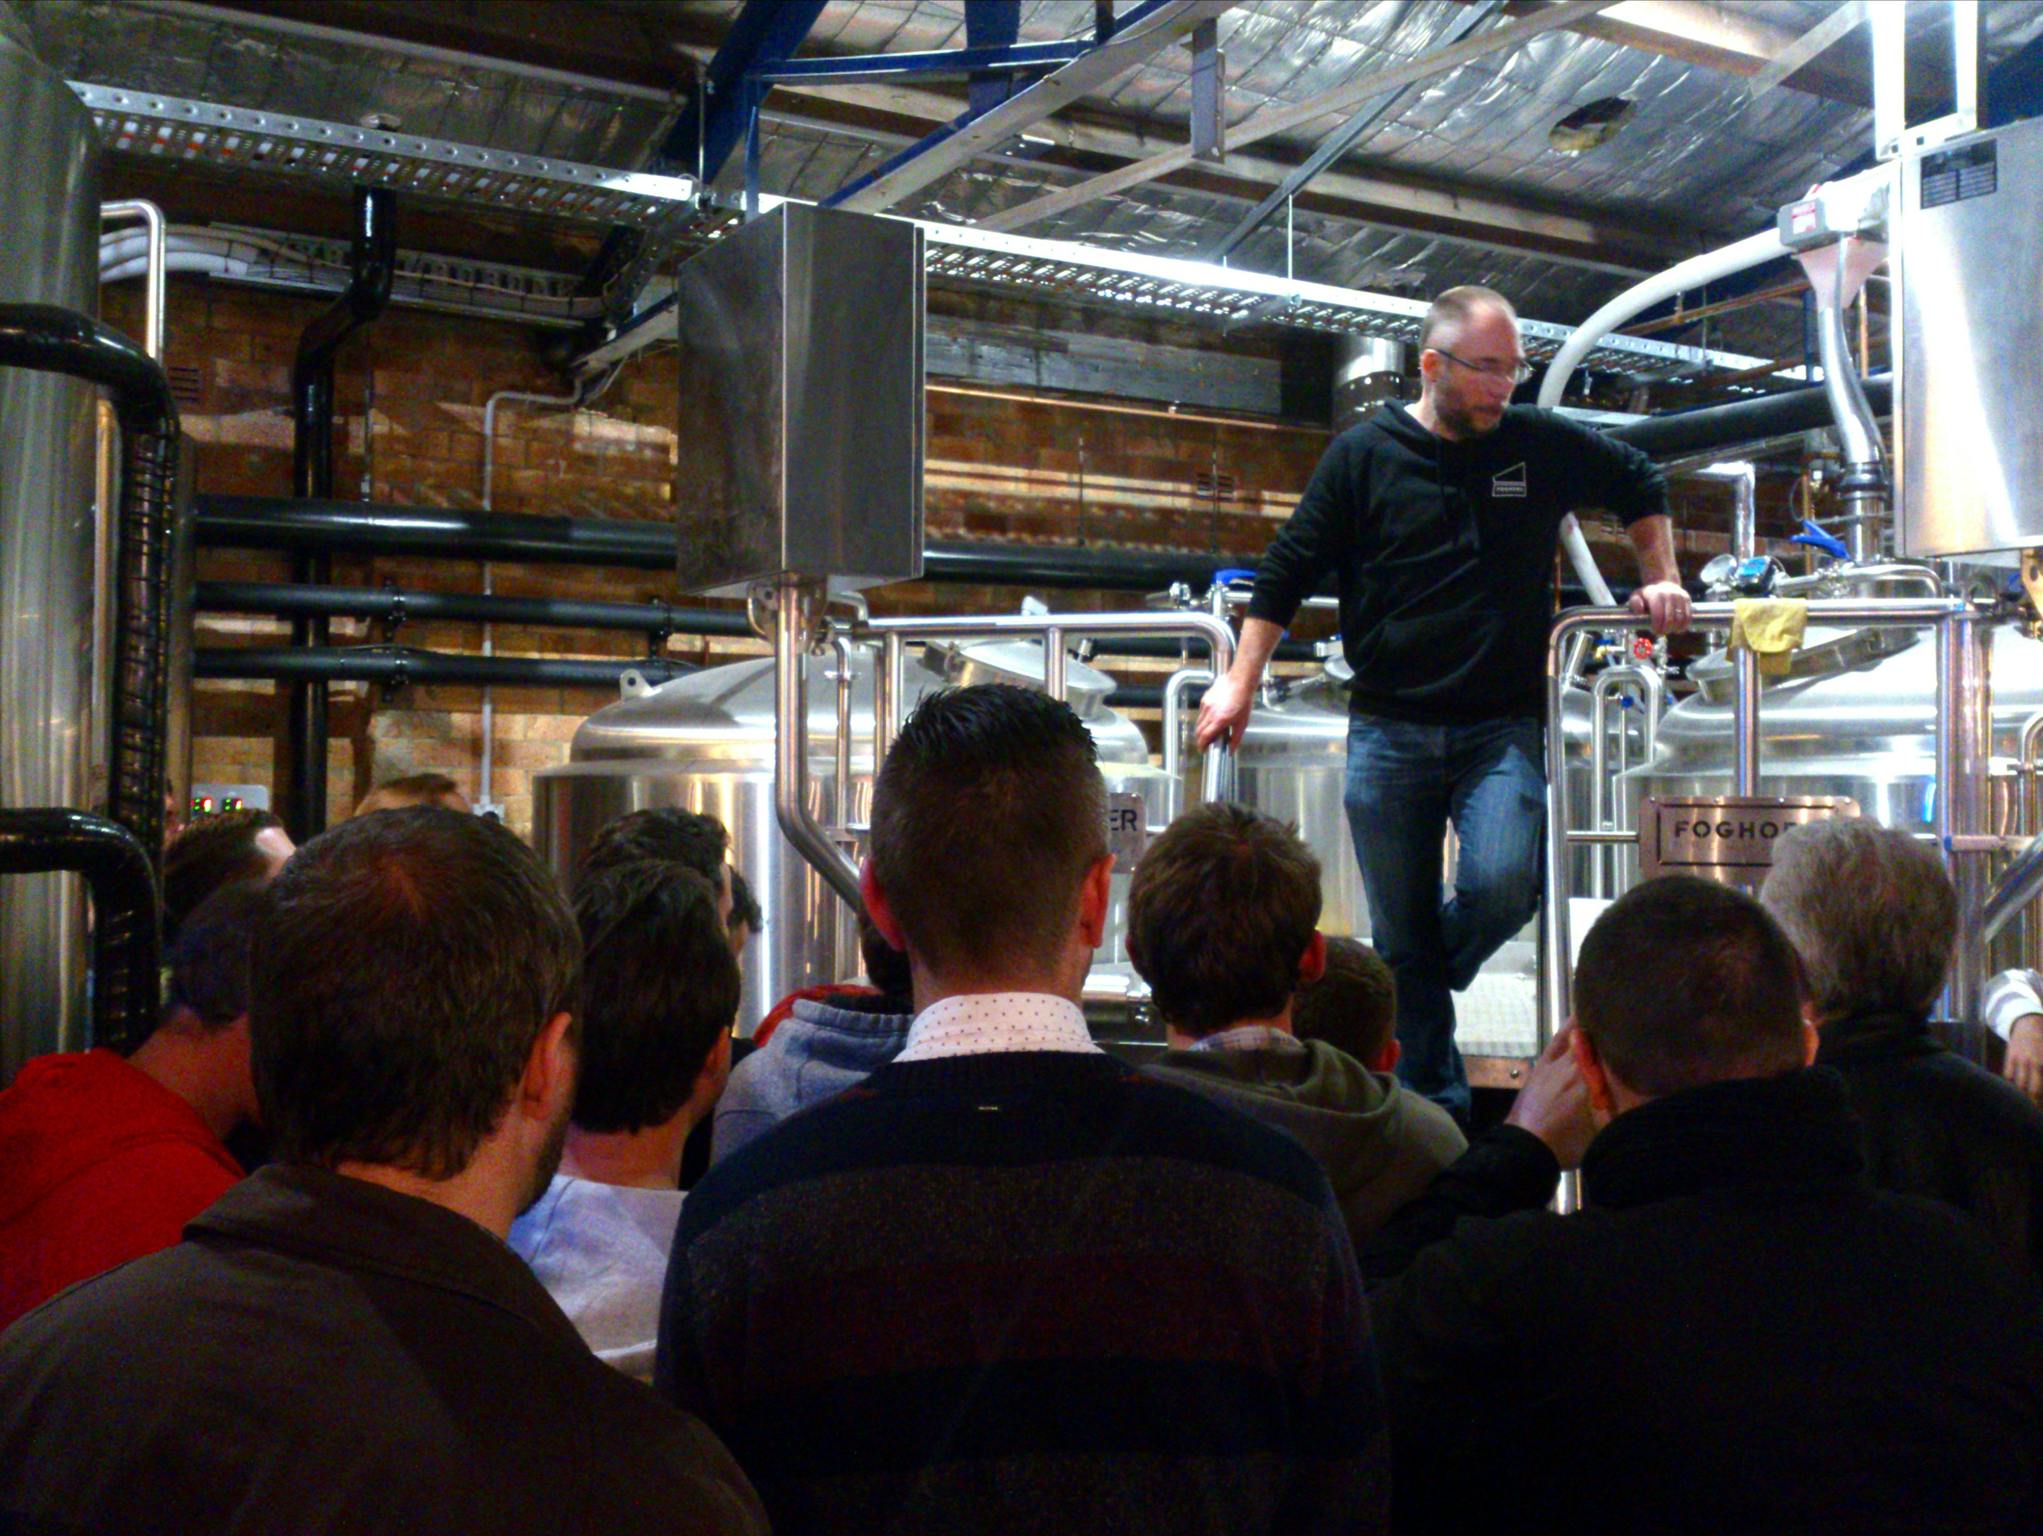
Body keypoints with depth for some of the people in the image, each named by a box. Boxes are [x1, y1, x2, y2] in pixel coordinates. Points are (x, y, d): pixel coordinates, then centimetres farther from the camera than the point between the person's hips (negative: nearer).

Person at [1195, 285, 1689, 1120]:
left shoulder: (1544, 445, 5)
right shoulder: (1364, 455, 2)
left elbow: (1641, 484, 23)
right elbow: (1288, 570, 4)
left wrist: (1660, 580, 14)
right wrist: (1241, 683, -2)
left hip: (1503, 727, 0)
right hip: (1389, 730, 0)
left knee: (1501, 886, -22)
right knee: (1401, 935, 3)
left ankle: (1416, 996, 11)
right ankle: (1433, 1107, 18)